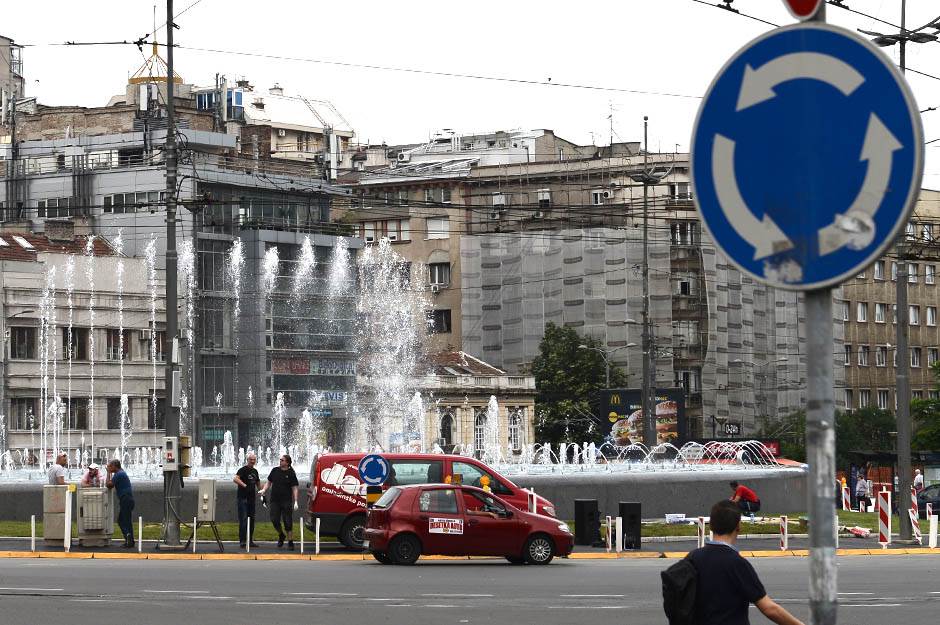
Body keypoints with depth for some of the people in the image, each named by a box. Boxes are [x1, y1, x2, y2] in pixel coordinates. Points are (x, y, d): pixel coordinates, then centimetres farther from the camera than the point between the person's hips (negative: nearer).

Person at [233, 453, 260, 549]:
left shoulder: (255, 471, 14)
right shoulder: (243, 470, -9)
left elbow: (258, 483, 29)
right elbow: (235, 479, -25)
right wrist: (244, 485, -33)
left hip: (251, 498, 8)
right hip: (243, 498, -8)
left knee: (251, 520, 9)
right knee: (243, 519, -10)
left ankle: (250, 540, 15)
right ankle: (242, 541, -10)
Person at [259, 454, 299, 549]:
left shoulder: (291, 474, -3)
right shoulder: (275, 470, 6)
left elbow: (295, 488, -4)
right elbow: (269, 482, 16)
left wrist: (296, 501, -13)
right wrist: (264, 490, -3)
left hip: (286, 501, -3)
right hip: (274, 500, 3)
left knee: (288, 522, -2)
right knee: (274, 520, -2)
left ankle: (290, 542, 5)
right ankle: (281, 535, 25)